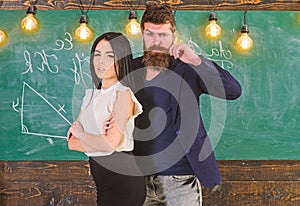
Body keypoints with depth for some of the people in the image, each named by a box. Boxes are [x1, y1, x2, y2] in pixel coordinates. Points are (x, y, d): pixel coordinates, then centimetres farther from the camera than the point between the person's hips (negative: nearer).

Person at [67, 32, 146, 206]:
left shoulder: (123, 95, -10)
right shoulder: (91, 96, 13)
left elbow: (110, 144, -20)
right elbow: (71, 143, 6)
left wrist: (79, 133, -3)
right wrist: (99, 143, -12)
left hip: (121, 180, -7)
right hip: (97, 180, 7)